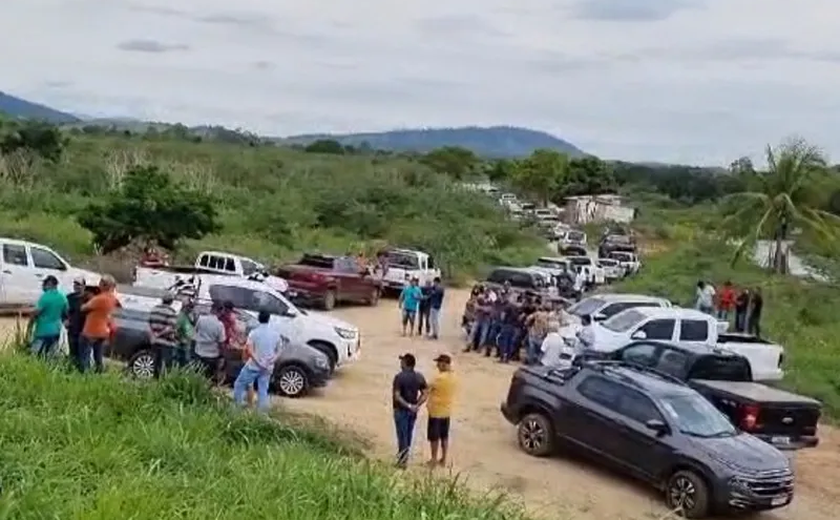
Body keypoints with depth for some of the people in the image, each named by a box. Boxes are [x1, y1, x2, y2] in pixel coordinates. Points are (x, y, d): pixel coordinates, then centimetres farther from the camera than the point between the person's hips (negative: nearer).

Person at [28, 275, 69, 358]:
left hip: (43, 331, -7)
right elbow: (66, 313, 14)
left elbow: (35, 313, -15)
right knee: (48, 356, 14)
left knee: (34, 356, -2)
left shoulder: (45, 296, -15)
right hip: (56, 331, 7)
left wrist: (29, 326, -4)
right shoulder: (63, 298, 5)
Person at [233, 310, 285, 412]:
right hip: (268, 367, 4)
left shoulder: (254, 332, -11)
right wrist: (272, 360, -5)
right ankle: (262, 410, 10)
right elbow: (279, 350, 5)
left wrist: (258, 362, -17)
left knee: (240, 384, 12)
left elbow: (249, 350, -19)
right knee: (263, 390, 11)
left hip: (253, 365, -4)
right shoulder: (276, 333, 2)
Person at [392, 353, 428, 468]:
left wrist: (408, 406, -17)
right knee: (409, 433, 18)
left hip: (401, 410, -5)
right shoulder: (419, 377, -1)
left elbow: (396, 396, -23)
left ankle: (403, 461, 10)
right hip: (413, 410, 5)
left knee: (402, 434, 4)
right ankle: (403, 455, 31)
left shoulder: (399, 377, -18)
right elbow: (425, 393, -1)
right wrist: (417, 405, -5)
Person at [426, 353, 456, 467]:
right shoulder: (453, 377, -1)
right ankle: (443, 460, 23)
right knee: (444, 436, 15)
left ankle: (433, 460, 12)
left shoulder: (439, 378, -23)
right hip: (447, 411, 7)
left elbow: (428, 390, -13)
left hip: (436, 411, -7)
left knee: (434, 437, 5)